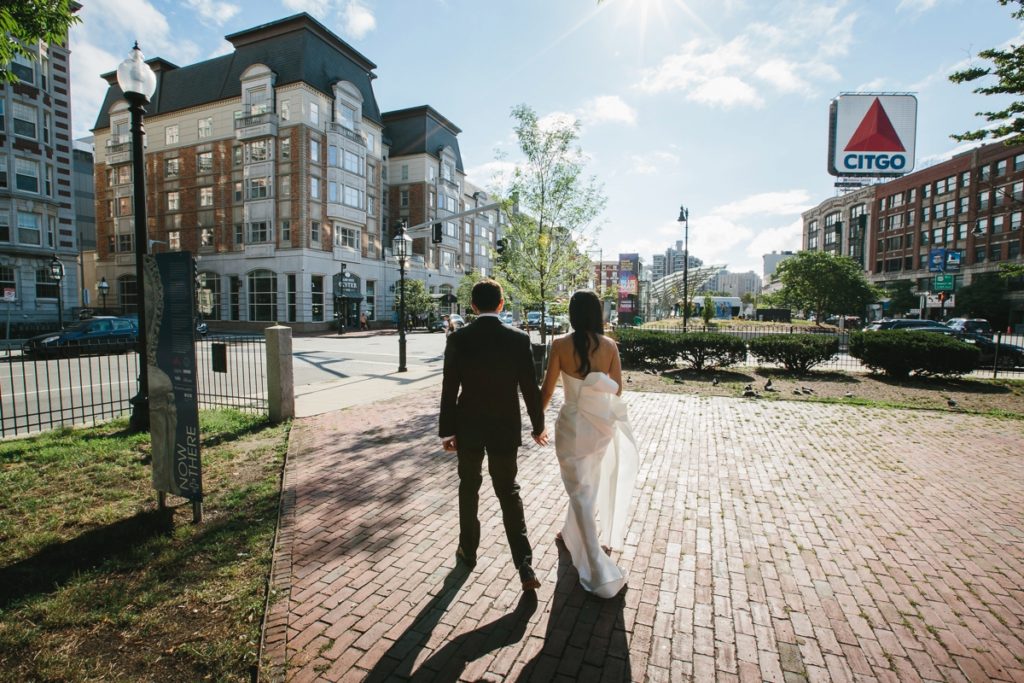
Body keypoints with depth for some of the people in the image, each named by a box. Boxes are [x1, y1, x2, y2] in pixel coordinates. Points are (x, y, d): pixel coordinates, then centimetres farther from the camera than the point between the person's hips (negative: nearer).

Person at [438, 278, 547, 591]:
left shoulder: (458, 339, -10)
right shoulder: (519, 339, -10)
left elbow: (449, 390, -7)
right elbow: (530, 388, -6)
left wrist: (446, 430, 3)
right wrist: (538, 426, 7)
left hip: (468, 428, 0)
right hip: (505, 428, 0)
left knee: (469, 489, 19)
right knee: (509, 492, 12)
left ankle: (468, 551, 34)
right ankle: (525, 565, 8)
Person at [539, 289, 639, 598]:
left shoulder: (561, 344, -12)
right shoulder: (610, 345, -5)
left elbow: (547, 390, -9)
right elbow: (618, 388, 0)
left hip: (573, 422, -4)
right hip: (603, 423, 4)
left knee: (580, 490, 6)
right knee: (590, 484, 26)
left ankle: (601, 573, 6)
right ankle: (571, 535, 50)